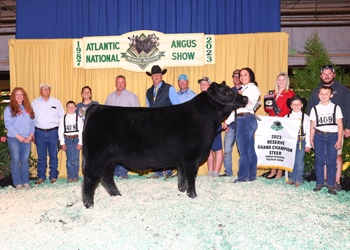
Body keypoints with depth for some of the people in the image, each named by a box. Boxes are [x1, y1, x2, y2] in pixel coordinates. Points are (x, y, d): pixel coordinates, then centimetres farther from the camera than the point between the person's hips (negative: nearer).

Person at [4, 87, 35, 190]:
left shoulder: (28, 109, 13)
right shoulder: (9, 109, 2)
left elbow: (32, 123, 10)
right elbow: (8, 124, -5)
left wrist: (31, 135, -3)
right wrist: (18, 136, -12)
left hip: (27, 139, 3)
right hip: (14, 139, -3)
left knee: (25, 160, 5)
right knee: (16, 160, -1)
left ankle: (26, 181, 13)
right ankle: (17, 183, 7)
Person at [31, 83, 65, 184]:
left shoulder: (56, 102, 6)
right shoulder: (34, 102, 8)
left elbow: (62, 117, 10)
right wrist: (32, 134, 5)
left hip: (53, 132, 0)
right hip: (39, 132, 1)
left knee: (53, 156, 4)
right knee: (41, 156, 5)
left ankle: (53, 176, 15)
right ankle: (41, 177, 15)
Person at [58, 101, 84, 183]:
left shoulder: (78, 118, 2)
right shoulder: (63, 119, 6)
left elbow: (81, 131, -1)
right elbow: (60, 131, 5)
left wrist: (80, 143, -6)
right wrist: (62, 143, 0)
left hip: (76, 139, -1)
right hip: (67, 140, 1)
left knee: (76, 159, 0)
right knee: (69, 159, 2)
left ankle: (75, 176, 10)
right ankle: (69, 177, 10)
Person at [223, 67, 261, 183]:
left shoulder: (253, 88, -2)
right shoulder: (243, 89, 24)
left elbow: (250, 106, -14)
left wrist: (242, 97, -27)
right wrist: (227, 121, 23)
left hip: (247, 119, -9)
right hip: (240, 120, 9)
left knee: (244, 149, -9)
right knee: (249, 149, 9)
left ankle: (243, 176, -6)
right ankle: (251, 176, 13)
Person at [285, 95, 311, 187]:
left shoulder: (306, 117, 6)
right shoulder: (287, 117, 8)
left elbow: (308, 131, 6)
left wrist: (308, 145, 3)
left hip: (301, 142, -1)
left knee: (299, 162, -3)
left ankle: (298, 180, 10)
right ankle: (291, 179, 18)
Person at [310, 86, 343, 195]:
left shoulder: (336, 108, 6)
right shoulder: (315, 109, 9)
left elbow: (340, 125, 3)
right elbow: (312, 126, 10)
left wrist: (339, 140, -3)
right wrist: (311, 140, 6)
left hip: (333, 136, -1)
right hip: (319, 136, 1)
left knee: (332, 161, -2)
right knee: (319, 160, 1)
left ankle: (331, 185, 7)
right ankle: (319, 183, 13)